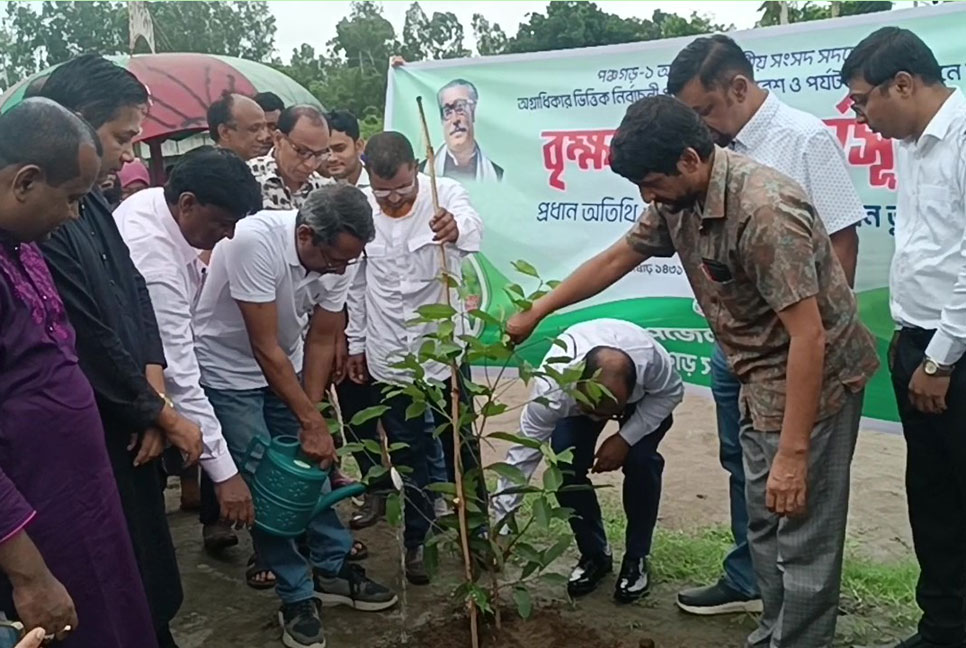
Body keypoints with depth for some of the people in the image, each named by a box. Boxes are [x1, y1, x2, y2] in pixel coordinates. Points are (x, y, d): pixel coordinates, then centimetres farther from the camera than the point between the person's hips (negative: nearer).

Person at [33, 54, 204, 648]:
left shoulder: (92, 203, 6)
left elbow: (137, 297, 8)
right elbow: (92, 344, -22)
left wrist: (153, 398, -4)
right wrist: (164, 414, -9)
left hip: (125, 429, 8)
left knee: (153, 580, 22)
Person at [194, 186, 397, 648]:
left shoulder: (339, 257, -17)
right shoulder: (255, 241, -35)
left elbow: (320, 342, -6)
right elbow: (264, 348, -31)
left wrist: (312, 415, -12)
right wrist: (311, 420, -25)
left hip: (287, 367, 5)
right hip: (229, 373, -5)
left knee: (314, 467, 6)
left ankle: (332, 570, 23)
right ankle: (297, 598, 9)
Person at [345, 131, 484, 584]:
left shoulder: (445, 194, -15)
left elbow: (472, 226, -39)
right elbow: (355, 282, 4)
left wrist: (457, 228, -63)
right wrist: (355, 344, 8)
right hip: (388, 358, 2)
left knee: (461, 445, 13)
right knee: (408, 454, 13)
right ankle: (417, 539, 29)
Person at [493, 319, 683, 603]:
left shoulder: (649, 356, -44)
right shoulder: (552, 386, -42)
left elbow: (671, 392, -21)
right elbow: (523, 454, -36)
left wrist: (625, 438, -32)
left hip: (648, 396, 0)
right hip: (576, 394, 1)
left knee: (640, 460, -24)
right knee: (565, 465, -19)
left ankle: (637, 558, -1)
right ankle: (594, 554, 6)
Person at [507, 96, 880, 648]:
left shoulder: (762, 210, -29)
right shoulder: (678, 202, -2)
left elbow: (808, 335, -29)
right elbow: (614, 260, 11)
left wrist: (793, 453, -28)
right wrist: (534, 314, 16)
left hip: (814, 378, -9)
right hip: (763, 380, 9)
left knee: (803, 534, -1)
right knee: (765, 524, 18)